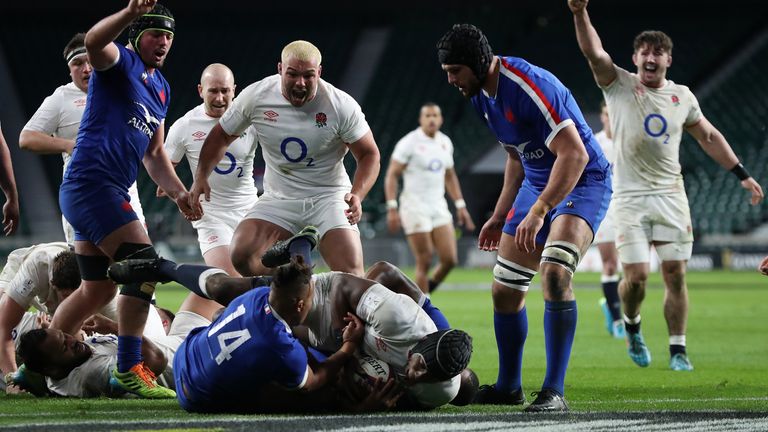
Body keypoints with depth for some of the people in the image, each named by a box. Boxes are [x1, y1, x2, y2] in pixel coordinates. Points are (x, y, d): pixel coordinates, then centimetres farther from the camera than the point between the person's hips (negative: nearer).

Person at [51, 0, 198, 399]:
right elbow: (94, 41, -30)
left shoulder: (160, 88, 20)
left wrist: (179, 192, 15)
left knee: (97, 291, 16)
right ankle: (129, 369, -18)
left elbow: (153, 152, 27)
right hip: (91, 182, -10)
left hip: (110, 192, 10)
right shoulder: (120, 62, -5)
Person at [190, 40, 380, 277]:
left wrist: (356, 195, -21)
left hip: (328, 197, -2)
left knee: (350, 273, -20)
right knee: (242, 256, -21)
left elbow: (369, 154, -4)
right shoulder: (256, 97, -9)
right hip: (278, 200, 2)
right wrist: (201, 177, -2)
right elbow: (222, 136, 9)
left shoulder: (342, 105, -14)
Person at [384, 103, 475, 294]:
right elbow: (391, 175, -8)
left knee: (450, 259, -4)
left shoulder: (445, 142, 11)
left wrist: (460, 206, 19)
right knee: (424, 263, -8)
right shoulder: (409, 143, -7)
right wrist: (392, 208, -16)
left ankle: (426, 288, 19)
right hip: (415, 208, -6)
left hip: (438, 207, 6)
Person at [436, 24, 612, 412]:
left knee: (554, 273, -30)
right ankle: (508, 386, 26)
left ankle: (554, 392, -26)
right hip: (537, 185, 9)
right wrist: (500, 216, 18)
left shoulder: (530, 86, -26)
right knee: (505, 289, 8)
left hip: (582, 181, -9)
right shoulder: (481, 95, 3)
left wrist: (539, 211, -34)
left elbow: (575, 154, -31)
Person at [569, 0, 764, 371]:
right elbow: (593, 52, -17)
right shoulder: (619, 86, -2)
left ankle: (678, 350, 7)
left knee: (675, 274, -2)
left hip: (670, 194, 3)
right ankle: (631, 326, 21)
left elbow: (709, 137, 20)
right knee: (637, 275, -9)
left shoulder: (682, 96, 8)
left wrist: (742, 174, 19)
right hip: (630, 197, -3)